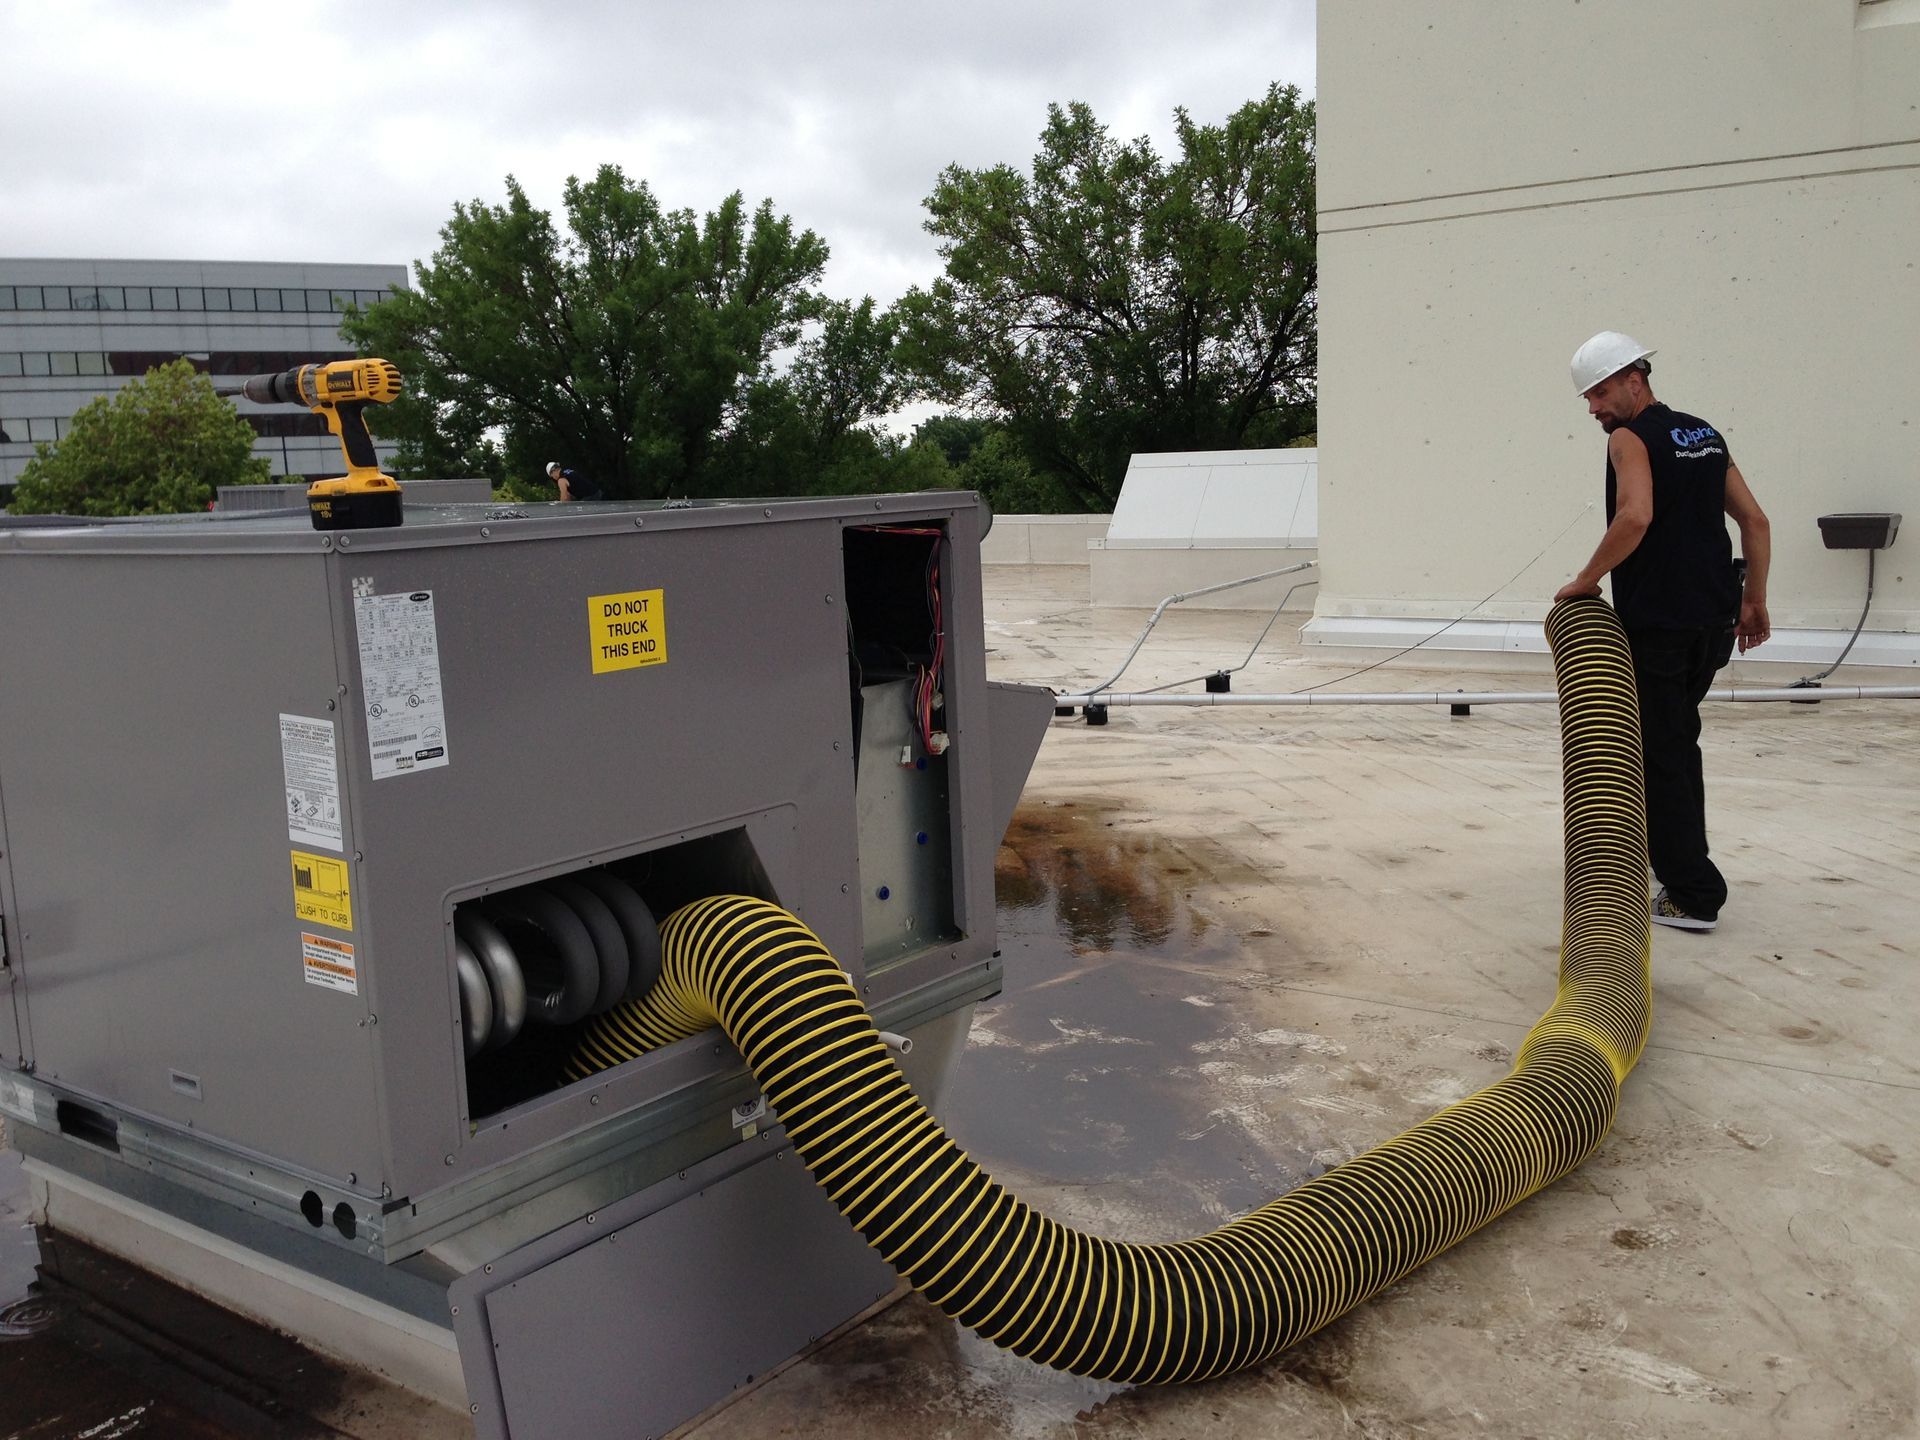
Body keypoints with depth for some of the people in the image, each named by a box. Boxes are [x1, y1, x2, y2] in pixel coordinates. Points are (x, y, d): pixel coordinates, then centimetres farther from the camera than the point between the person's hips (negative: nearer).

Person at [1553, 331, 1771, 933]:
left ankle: (1692, 895, 1)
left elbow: (1635, 517, -26)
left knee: (1665, 754, -1)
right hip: (1716, 619, 8)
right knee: (1673, 741, 22)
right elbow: (1755, 522, 13)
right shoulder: (1704, 434, 15)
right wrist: (1754, 601, 17)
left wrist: (1585, 581, -16)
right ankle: (1667, 850, 30)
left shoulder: (1631, 438, -9)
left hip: (1657, 623, -8)